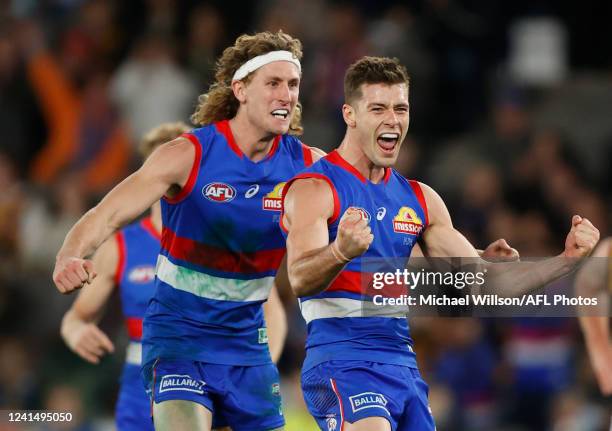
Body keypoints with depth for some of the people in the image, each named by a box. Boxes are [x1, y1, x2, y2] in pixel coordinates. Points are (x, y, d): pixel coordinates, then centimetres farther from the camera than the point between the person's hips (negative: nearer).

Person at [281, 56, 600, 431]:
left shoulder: (420, 200, 15)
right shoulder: (315, 188, -6)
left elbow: (485, 282, 16)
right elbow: (300, 280, -22)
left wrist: (566, 259, 3)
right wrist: (340, 252, -45)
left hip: (403, 366, 7)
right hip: (341, 361, -7)